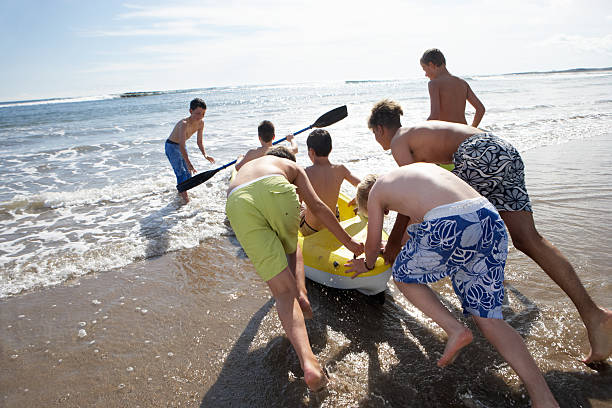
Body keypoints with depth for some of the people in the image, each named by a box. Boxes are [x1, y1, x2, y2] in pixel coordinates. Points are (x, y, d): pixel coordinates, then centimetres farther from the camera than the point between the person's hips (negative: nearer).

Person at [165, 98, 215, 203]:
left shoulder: (201, 123, -12)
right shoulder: (184, 123, -35)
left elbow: (199, 142, -1)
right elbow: (182, 146, -40)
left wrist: (205, 155, -15)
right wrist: (189, 163, -46)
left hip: (181, 146, 8)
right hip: (171, 146, -8)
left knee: (188, 173, 12)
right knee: (181, 173, -15)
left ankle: (180, 192, 34)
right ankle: (184, 196, -7)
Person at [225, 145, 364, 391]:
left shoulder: (245, 167, 46)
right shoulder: (291, 166, 35)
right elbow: (317, 207, 23)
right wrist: (348, 242, 30)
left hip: (237, 203, 2)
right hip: (275, 189, -2)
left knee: (283, 291, 2)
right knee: (291, 247, 35)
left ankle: (308, 363, -12)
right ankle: (301, 293, 10)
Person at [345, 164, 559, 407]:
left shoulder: (376, 190, 18)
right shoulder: (422, 167, 35)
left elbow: (373, 243, 26)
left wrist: (367, 265, 49)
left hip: (448, 227, -7)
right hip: (491, 220, 7)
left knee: (403, 276, 21)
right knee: (487, 318, 13)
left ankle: (455, 329, 6)